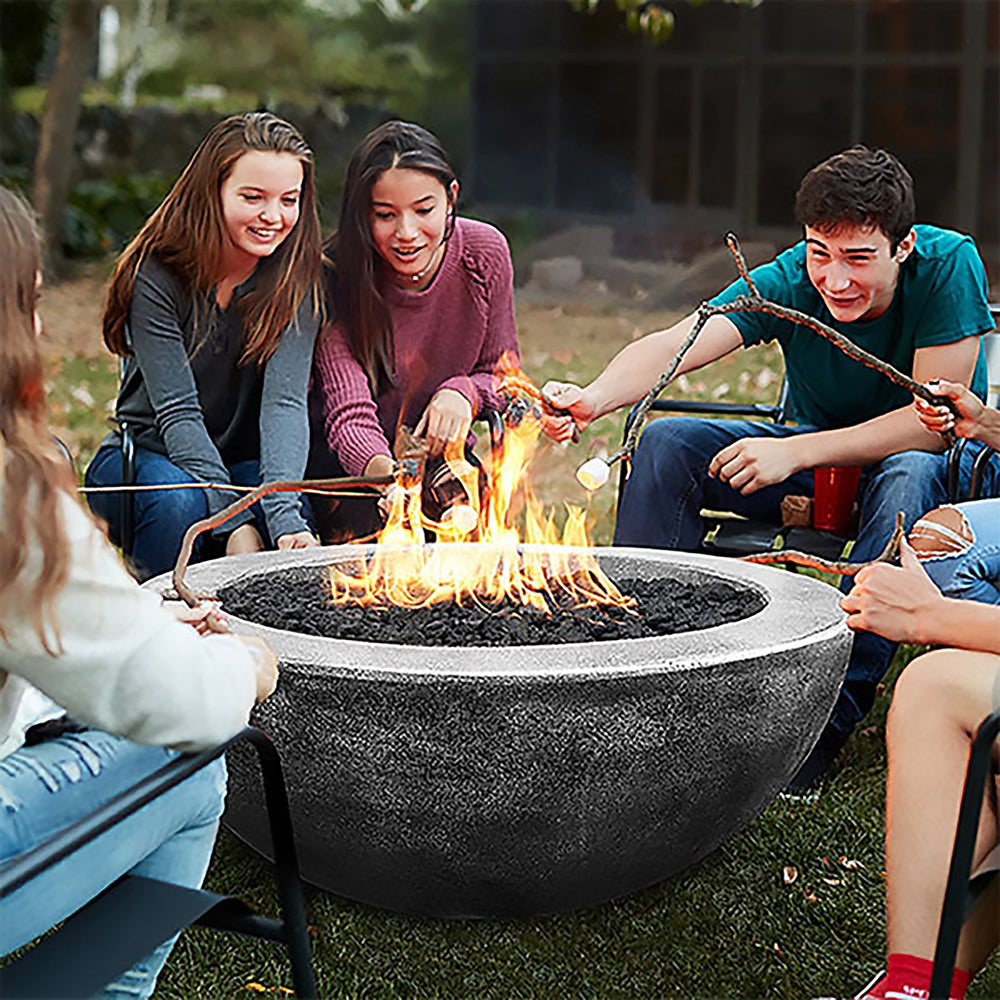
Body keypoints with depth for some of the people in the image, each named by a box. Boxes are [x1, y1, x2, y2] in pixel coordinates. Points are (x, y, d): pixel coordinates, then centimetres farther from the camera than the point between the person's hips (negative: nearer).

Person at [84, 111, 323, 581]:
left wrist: (284, 515, -38)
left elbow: (285, 400, -21)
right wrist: (234, 521, -33)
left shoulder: (296, 280, -9)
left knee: (291, 518, -30)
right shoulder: (156, 276, -17)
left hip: (242, 464, 2)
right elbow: (178, 411, -21)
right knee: (179, 504, -35)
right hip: (145, 455, -2)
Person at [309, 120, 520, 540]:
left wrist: (463, 391, -20)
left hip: (440, 450, 3)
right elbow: (349, 414, -32)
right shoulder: (337, 274, -22)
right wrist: (385, 472, -54)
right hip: (353, 461, -2)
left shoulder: (485, 253, -11)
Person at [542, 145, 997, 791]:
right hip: (812, 458, 4)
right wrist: (593, 398, -52)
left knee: (909, 477, -39)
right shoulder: (788, 281, -17)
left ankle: (827, 718, -35)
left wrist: (794, 452, -34)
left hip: (927, 461, -3)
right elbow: (675, 344, -31)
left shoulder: (948, 265, -24)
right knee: (667, 442, -16)